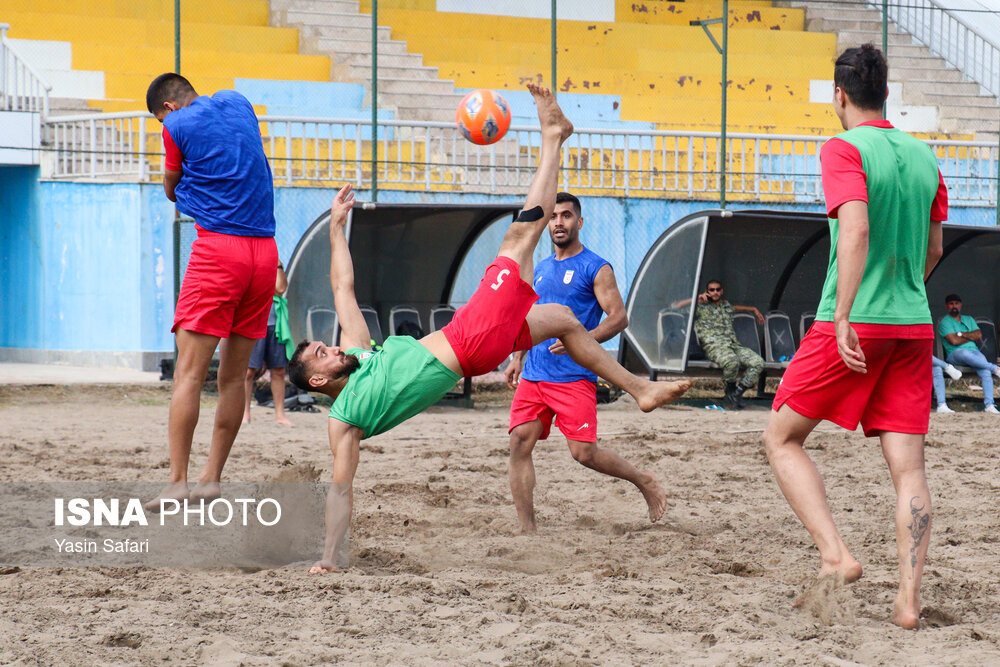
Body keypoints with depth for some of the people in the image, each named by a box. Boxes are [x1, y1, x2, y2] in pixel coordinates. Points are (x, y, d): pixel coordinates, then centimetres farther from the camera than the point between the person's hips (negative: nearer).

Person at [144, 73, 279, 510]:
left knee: (189, 372, -8)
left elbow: (172, 191, 11)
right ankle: (211, 479, 12)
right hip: (265, 251, 6)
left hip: (218, 246, -6)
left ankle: (177, 482, -16)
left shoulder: (177, 125, 0)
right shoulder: (238, 104, 17)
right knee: (233, 376, 10)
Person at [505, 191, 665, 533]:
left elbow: (619, 317, -10)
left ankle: (645, 482, 15)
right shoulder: (541, 270, 18)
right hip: (534, 375, 6)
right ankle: (527, 528, -4)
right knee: (520, 442, -8)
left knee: (584, 452, -11)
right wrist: (517, 358, 14)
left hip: (574, 377, -6)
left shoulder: (596, 268, -3)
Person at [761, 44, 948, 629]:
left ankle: (837, 556, -7)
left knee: (783, 438, 8)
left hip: (852, 326, -5)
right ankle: (910, 599, -5)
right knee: (908, 465, 2)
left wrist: (845, 317, -24)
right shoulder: (923, 156, 12)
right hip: (914, 325, 6)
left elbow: (856, 229, -21)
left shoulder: (845, 149, -7)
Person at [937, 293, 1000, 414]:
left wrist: (961, 334, -1)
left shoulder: (969, 320, 26)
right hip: (954, 354, -4)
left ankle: (989, 405, -36)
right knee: (965, 354, -43)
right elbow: (954, 341, -7)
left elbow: (979, 335, 10)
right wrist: (971, 337, 4)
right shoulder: (944, 322, 8)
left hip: (974, 351, 4)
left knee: (985, 371, -28)